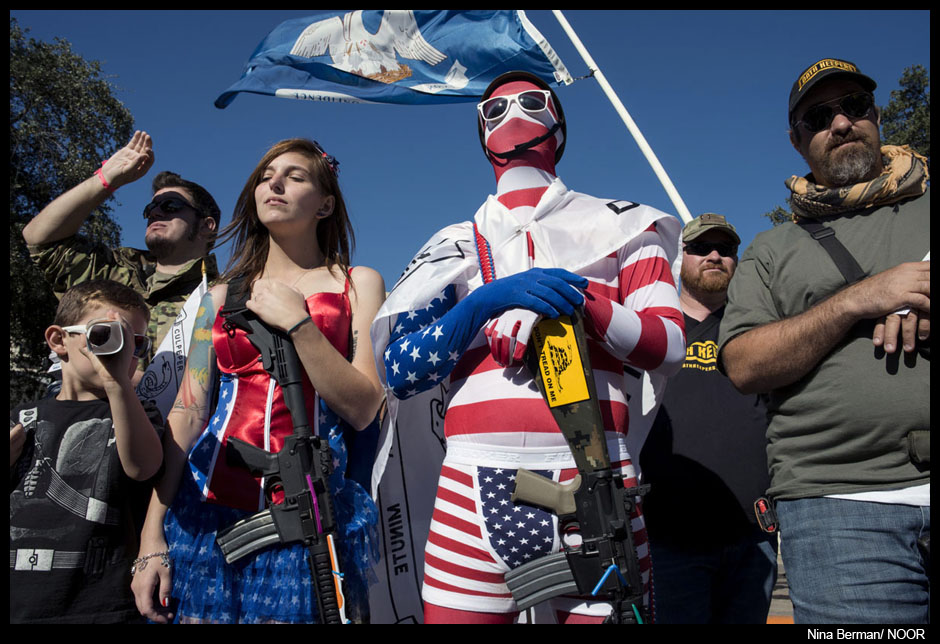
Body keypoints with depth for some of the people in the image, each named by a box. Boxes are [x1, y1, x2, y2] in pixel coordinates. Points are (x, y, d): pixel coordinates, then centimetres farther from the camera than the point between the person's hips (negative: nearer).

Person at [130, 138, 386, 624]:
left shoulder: (357, 284, 6)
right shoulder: (222, 296, 14)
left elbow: (363, 410, -4)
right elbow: (187, 414, 7)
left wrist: (296, 321, -11)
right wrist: (152, 537, 0)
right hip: (209, 510, 3)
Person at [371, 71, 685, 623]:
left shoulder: (617, 225, 14)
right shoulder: (455, 245, 17)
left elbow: (671, 348, 4)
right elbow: (397, 374, 6)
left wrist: (577, 299, -11)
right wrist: (486, 301, -8)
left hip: (592, 478, -1)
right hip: (474, 487, 1)